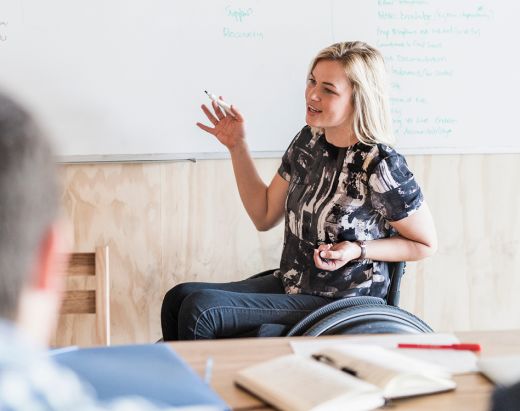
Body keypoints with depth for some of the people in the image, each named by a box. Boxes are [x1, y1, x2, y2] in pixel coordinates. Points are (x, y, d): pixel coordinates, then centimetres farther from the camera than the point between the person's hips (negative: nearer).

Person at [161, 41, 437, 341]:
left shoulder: (380, 166, -20)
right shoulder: (309, 140, 1)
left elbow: (426, 245, -8)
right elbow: (264, 216, 10)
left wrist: (358, 251, -22)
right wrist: (237, 147, 3)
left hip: (341, 304, -7)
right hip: (290, 284, 7)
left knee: (199, 309, -19)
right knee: (179, 298, -10)